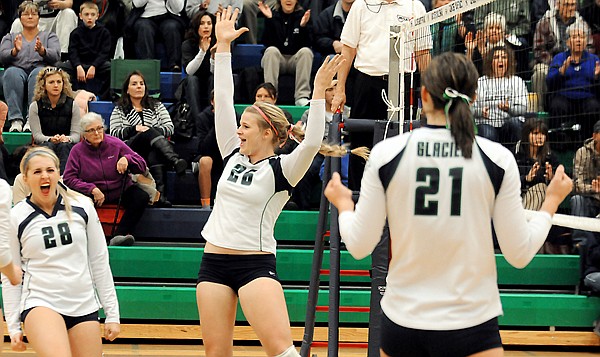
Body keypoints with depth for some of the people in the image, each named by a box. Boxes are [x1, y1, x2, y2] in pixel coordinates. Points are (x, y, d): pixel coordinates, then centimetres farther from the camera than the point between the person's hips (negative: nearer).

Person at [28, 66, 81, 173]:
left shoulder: (72, 105, 6)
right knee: (48, 146, -34)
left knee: (63, 146, -34)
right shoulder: (35, 106, 5)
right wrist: (51, 139, -27)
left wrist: (67, 138, -25)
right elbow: (37, 134, -4)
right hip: (42, 146, 0)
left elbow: (76, 134, 0)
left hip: (67, 146, 0)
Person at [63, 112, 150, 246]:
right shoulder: (77, 150, 0)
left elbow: (142, 166, 4)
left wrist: (126, 159, -18)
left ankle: (119, 235, -32)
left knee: (142, 197, -26)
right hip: (91, 194, -1)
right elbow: (68, 179, -6)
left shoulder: (115, 144, 2)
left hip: (120, 191, 2)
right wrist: (92, 189, -18)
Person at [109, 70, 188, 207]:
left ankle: (160, 191, -60)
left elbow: (169, 128, 10)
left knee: (154, 153, -38)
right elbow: (114, 133, 6)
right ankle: (175, 161, -61)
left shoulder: (156, 106, 25)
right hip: (130, 149, -2)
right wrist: (134, 129, -9)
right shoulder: (119, 110, 21)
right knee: (149, 133, -35)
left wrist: (149, 129, -7)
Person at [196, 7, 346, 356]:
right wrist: (223, 45, 5)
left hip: (256, 264, -5)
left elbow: (312, 142, -22)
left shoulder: (281, 170, -4)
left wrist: (318, 91, -24)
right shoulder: (233, 156, 10)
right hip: (214, 262, 5)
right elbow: (223, 99, 8)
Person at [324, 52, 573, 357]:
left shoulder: (385, 153, -5)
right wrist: (552, 201, 14)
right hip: (471, 325, -2)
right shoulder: (498, 159, -6)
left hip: (401, 322, 2)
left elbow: (359, 246, -1)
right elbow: (519, 254, -2)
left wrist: (343, 204, 20)